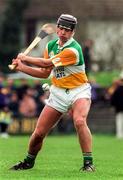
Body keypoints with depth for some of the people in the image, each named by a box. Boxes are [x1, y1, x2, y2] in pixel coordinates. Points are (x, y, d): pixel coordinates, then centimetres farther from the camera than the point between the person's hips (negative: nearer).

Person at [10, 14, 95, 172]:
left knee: (79, 121, -34)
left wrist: (25, 58, -6)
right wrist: (22, 67, 2)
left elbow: (47, 63, -19)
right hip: (58, 93, 6)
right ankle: (29, 161, 28)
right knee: (39, 132, 2)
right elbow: (45, 73, 10)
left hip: (78, 92, -6)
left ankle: (88, 163, -29)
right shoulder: (51, 45, 4)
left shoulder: (73, 50, -21)